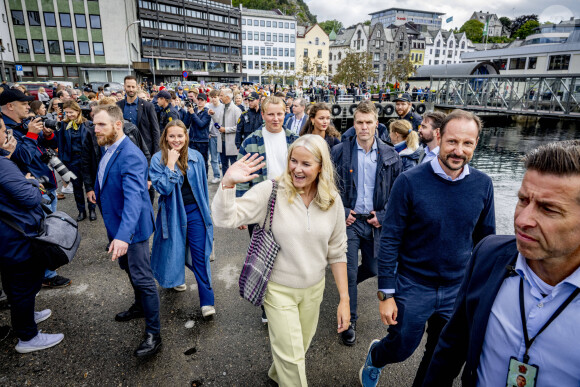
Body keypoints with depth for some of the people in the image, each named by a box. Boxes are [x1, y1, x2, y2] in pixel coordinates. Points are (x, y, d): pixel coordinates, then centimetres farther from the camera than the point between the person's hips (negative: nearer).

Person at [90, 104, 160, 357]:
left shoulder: (130, 156, -26)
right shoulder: (110, 150, 5)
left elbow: (134, 197, -37)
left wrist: (123, 235, -45)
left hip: (132, 228, -10)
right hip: (117, 224, 10)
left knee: (142, 278, -2)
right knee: (129, 268, 26)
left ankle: (153, 334, 12)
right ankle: (140, 307, 49)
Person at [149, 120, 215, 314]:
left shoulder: (196, 157, -1)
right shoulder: (158, 159, -7)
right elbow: (163, 188, -17)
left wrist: (206, 211, 12)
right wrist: (171, 164, -21)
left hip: (194, 211, 1)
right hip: (173, 214, 0)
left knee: (200, 255, -2)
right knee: (175, 249, 16)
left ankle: (207, 301, 3)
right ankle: (177, 278, 49)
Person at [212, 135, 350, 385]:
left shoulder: (332, 200, -8)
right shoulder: (270, 191, -18)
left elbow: (337, 252, -1)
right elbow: (224, 218, -24)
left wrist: (344, 299, -1)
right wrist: (228, 183, -40)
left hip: (314, 289, 4)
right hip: (279, 289, -4)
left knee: (299, 348, 25)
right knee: (292, 357, 7)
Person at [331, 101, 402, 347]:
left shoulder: (389, 155, 0)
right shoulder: (339, 152, -6)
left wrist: (383, 215, -4)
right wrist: (341, 213, -8)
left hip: (376, 222, 3)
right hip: (349, 220, -2)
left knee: (373, 269, 15)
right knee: (349, 272, 2)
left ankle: (348, 284, 49)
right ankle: (349, 321, 22)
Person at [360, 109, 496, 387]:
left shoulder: (482, 184, -6)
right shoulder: (410, 181, -17)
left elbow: (485, 239, 6)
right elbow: (390, 240, -13)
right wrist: (386, 294, -13)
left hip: (458, 290, 3)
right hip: (412, 286, -3)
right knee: (401, 348, 14)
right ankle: (374, 357, 49)